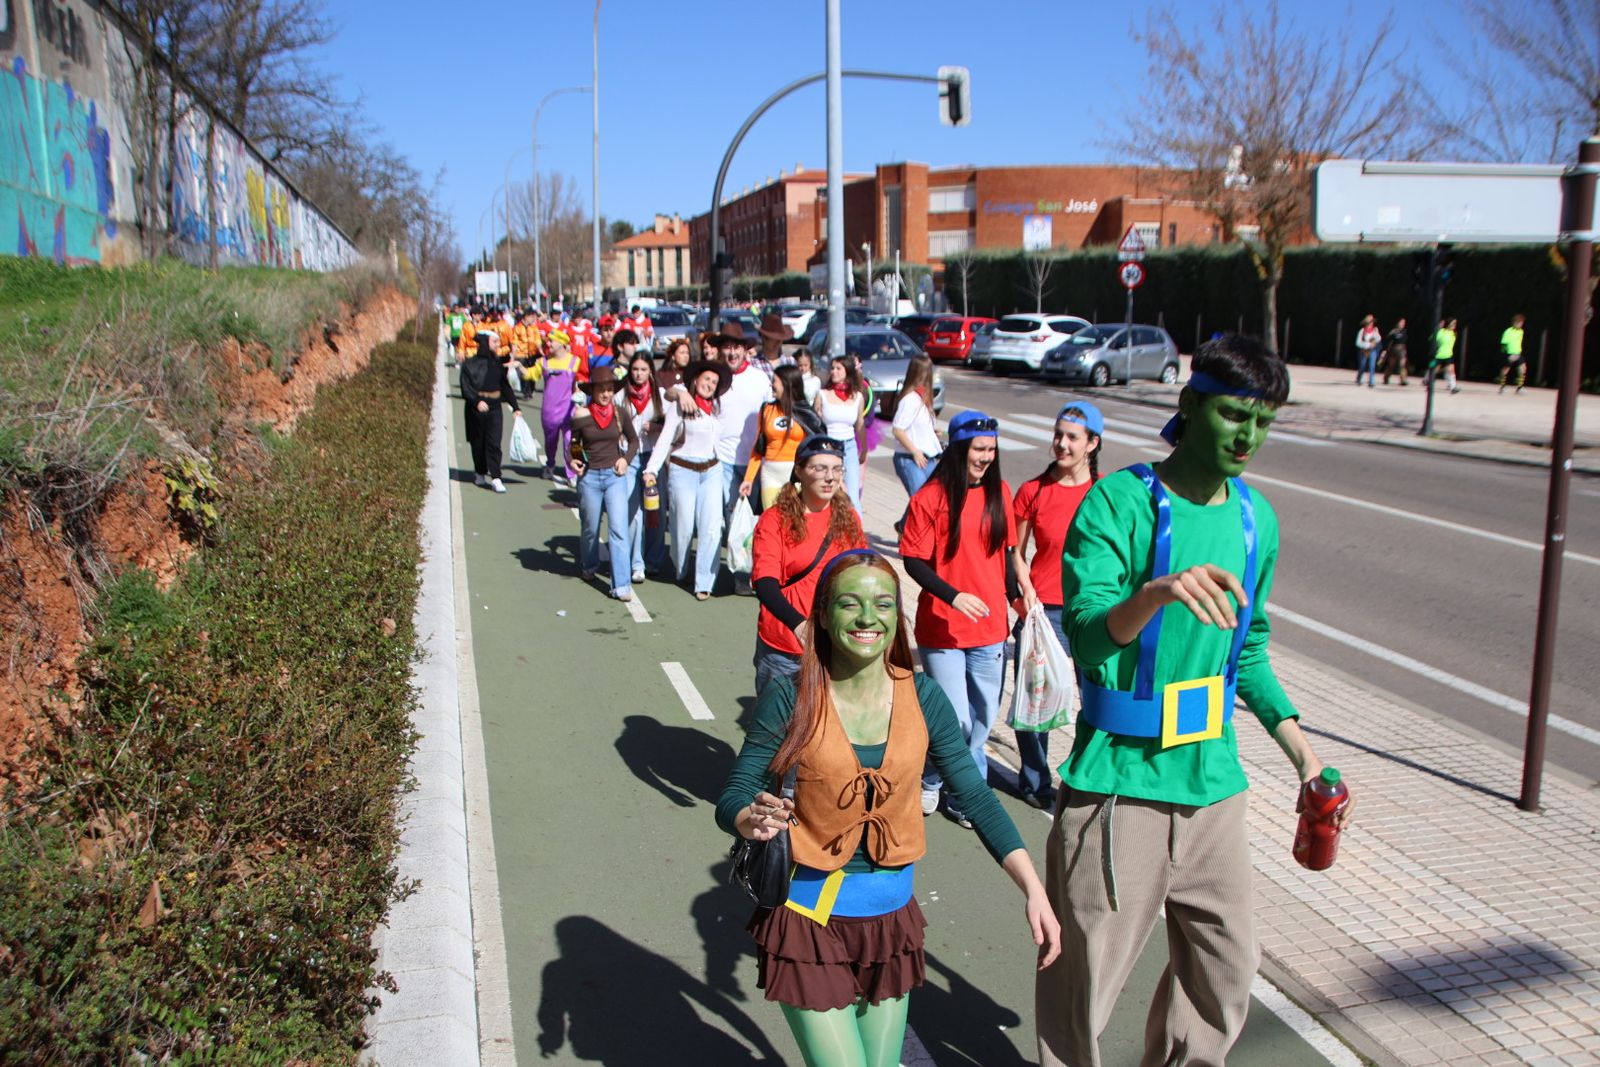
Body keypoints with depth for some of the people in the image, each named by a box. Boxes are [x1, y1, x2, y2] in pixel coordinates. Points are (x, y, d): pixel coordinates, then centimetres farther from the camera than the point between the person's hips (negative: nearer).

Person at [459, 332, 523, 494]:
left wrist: (515, 407, 11)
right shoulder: (470, 365, -3)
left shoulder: (497, 363, 10)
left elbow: (505, 386, 15)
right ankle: (480, 474, 24)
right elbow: (466, 388, -9)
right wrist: (477, 401, -27)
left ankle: (495, 478, -9)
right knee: (478, 444, 8)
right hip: (476, 409, -2)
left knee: (494, 443, -6)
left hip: (494, 408, 3)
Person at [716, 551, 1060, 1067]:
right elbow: (733, 797, -11)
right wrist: (753, 820, -35)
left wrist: (1034, 890, -8)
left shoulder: (923, 697, -5)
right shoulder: (789, 700, -13)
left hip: (891, 915, 3)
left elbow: (976, 797, -1)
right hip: (810, 915, -3)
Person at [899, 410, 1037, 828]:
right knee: (956, 720, -5)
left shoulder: (1000, 493, 5)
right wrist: (953, 595, -22)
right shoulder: (930, 498, -10)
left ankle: (963, 793, 31)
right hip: (942, 629, -5)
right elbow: (914, 560, -11)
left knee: (981, 720, 12)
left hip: (990, 627, 5)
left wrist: (1018, 591, 6)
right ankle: (931, 780, 23)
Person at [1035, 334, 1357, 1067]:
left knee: (1227, 966, 18)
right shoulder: (1118, 502, -14)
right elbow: (1087, 633, -26)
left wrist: (1293, 739, 11)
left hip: (1213, 779, 7)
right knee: (1085, 973, 3)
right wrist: (1157, 594, -45)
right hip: (1121, 780, -6)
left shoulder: (1254, 517, 7)